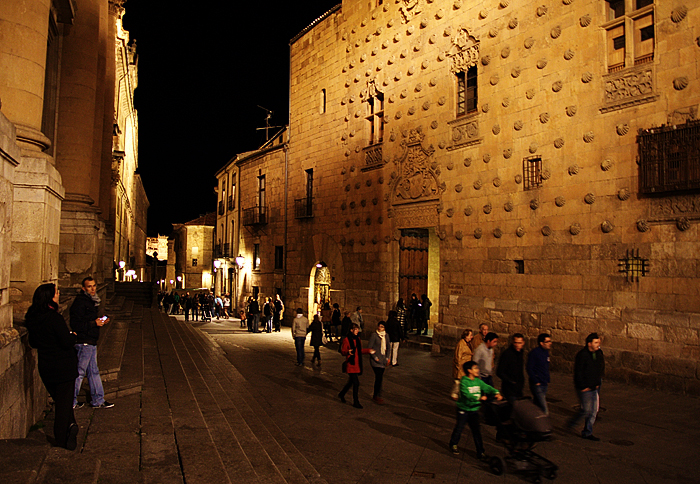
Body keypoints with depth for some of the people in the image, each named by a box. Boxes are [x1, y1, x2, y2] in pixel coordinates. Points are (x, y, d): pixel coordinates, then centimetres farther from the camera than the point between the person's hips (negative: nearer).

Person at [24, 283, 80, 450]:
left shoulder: (32, 319, 0)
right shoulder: (55, 318, -23)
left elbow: (33, 342, 12)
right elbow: (68, 342, -22)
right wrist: (72, 335, -3)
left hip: (45, 368, 6)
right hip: (64, 367, -6)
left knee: (58, 400, 20)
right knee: (64, 403, 6)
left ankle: (70, 425, 9)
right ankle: (62, 439, 13)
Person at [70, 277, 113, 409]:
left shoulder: (92, 301, 15)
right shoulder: (80, 302, -16)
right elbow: (75, 324, -22)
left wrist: (101, 321, 8)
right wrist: (94, 323, -23)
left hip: (91, 342, 10)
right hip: (83, 343, -10)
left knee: (93, 371, 15)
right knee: (79, 372, -1)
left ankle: (98, 400, 23)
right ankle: (71, 401, 13)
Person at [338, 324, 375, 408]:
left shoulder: (358, 339, 12)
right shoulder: (346, 340, -11)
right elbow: (343, 351, -14)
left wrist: (368, 351, 19)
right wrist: (348, 352, -33)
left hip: (357, 364, 8)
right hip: (350, 364, -8)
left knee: (351, 382, 17)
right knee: (356, 383, -8)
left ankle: (342, 394, 39)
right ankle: (356, 402, 4)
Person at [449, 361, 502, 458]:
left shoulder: (478, 381, 1)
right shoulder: (464, 382, -18)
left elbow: (487, 387, -7)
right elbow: (467, 394, -29)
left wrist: (496, 393, -24)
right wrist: (479, 398, -39)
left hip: (474, 409, 5)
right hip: (464, 409, -5)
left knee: (476, 430, 7)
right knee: (459, 428, 10)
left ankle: (480, 452, 15)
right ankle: (453, 444, 34)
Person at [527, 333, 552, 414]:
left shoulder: (546, 352, 11)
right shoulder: (534, 353, -14)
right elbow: (529, 368, -15)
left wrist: (547, 380, 16)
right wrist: (536, 382, -16)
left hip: (544, 385, 8)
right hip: (537, 385, -8)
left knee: (538, 407, 15)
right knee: (544, 411, -12)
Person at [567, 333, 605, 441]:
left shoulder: (599, 354, 4)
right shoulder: (582, 355, -17)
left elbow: (601, 369, 17)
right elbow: (578, 373, -15)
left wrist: (598, 383, 10)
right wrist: (583, 387, -14)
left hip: (595, 387, 7)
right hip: (585, 388, -7)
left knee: (594, 411, 9)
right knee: (586, 410, -5)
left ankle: (587, 433, 20)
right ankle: (572, 423, 20)